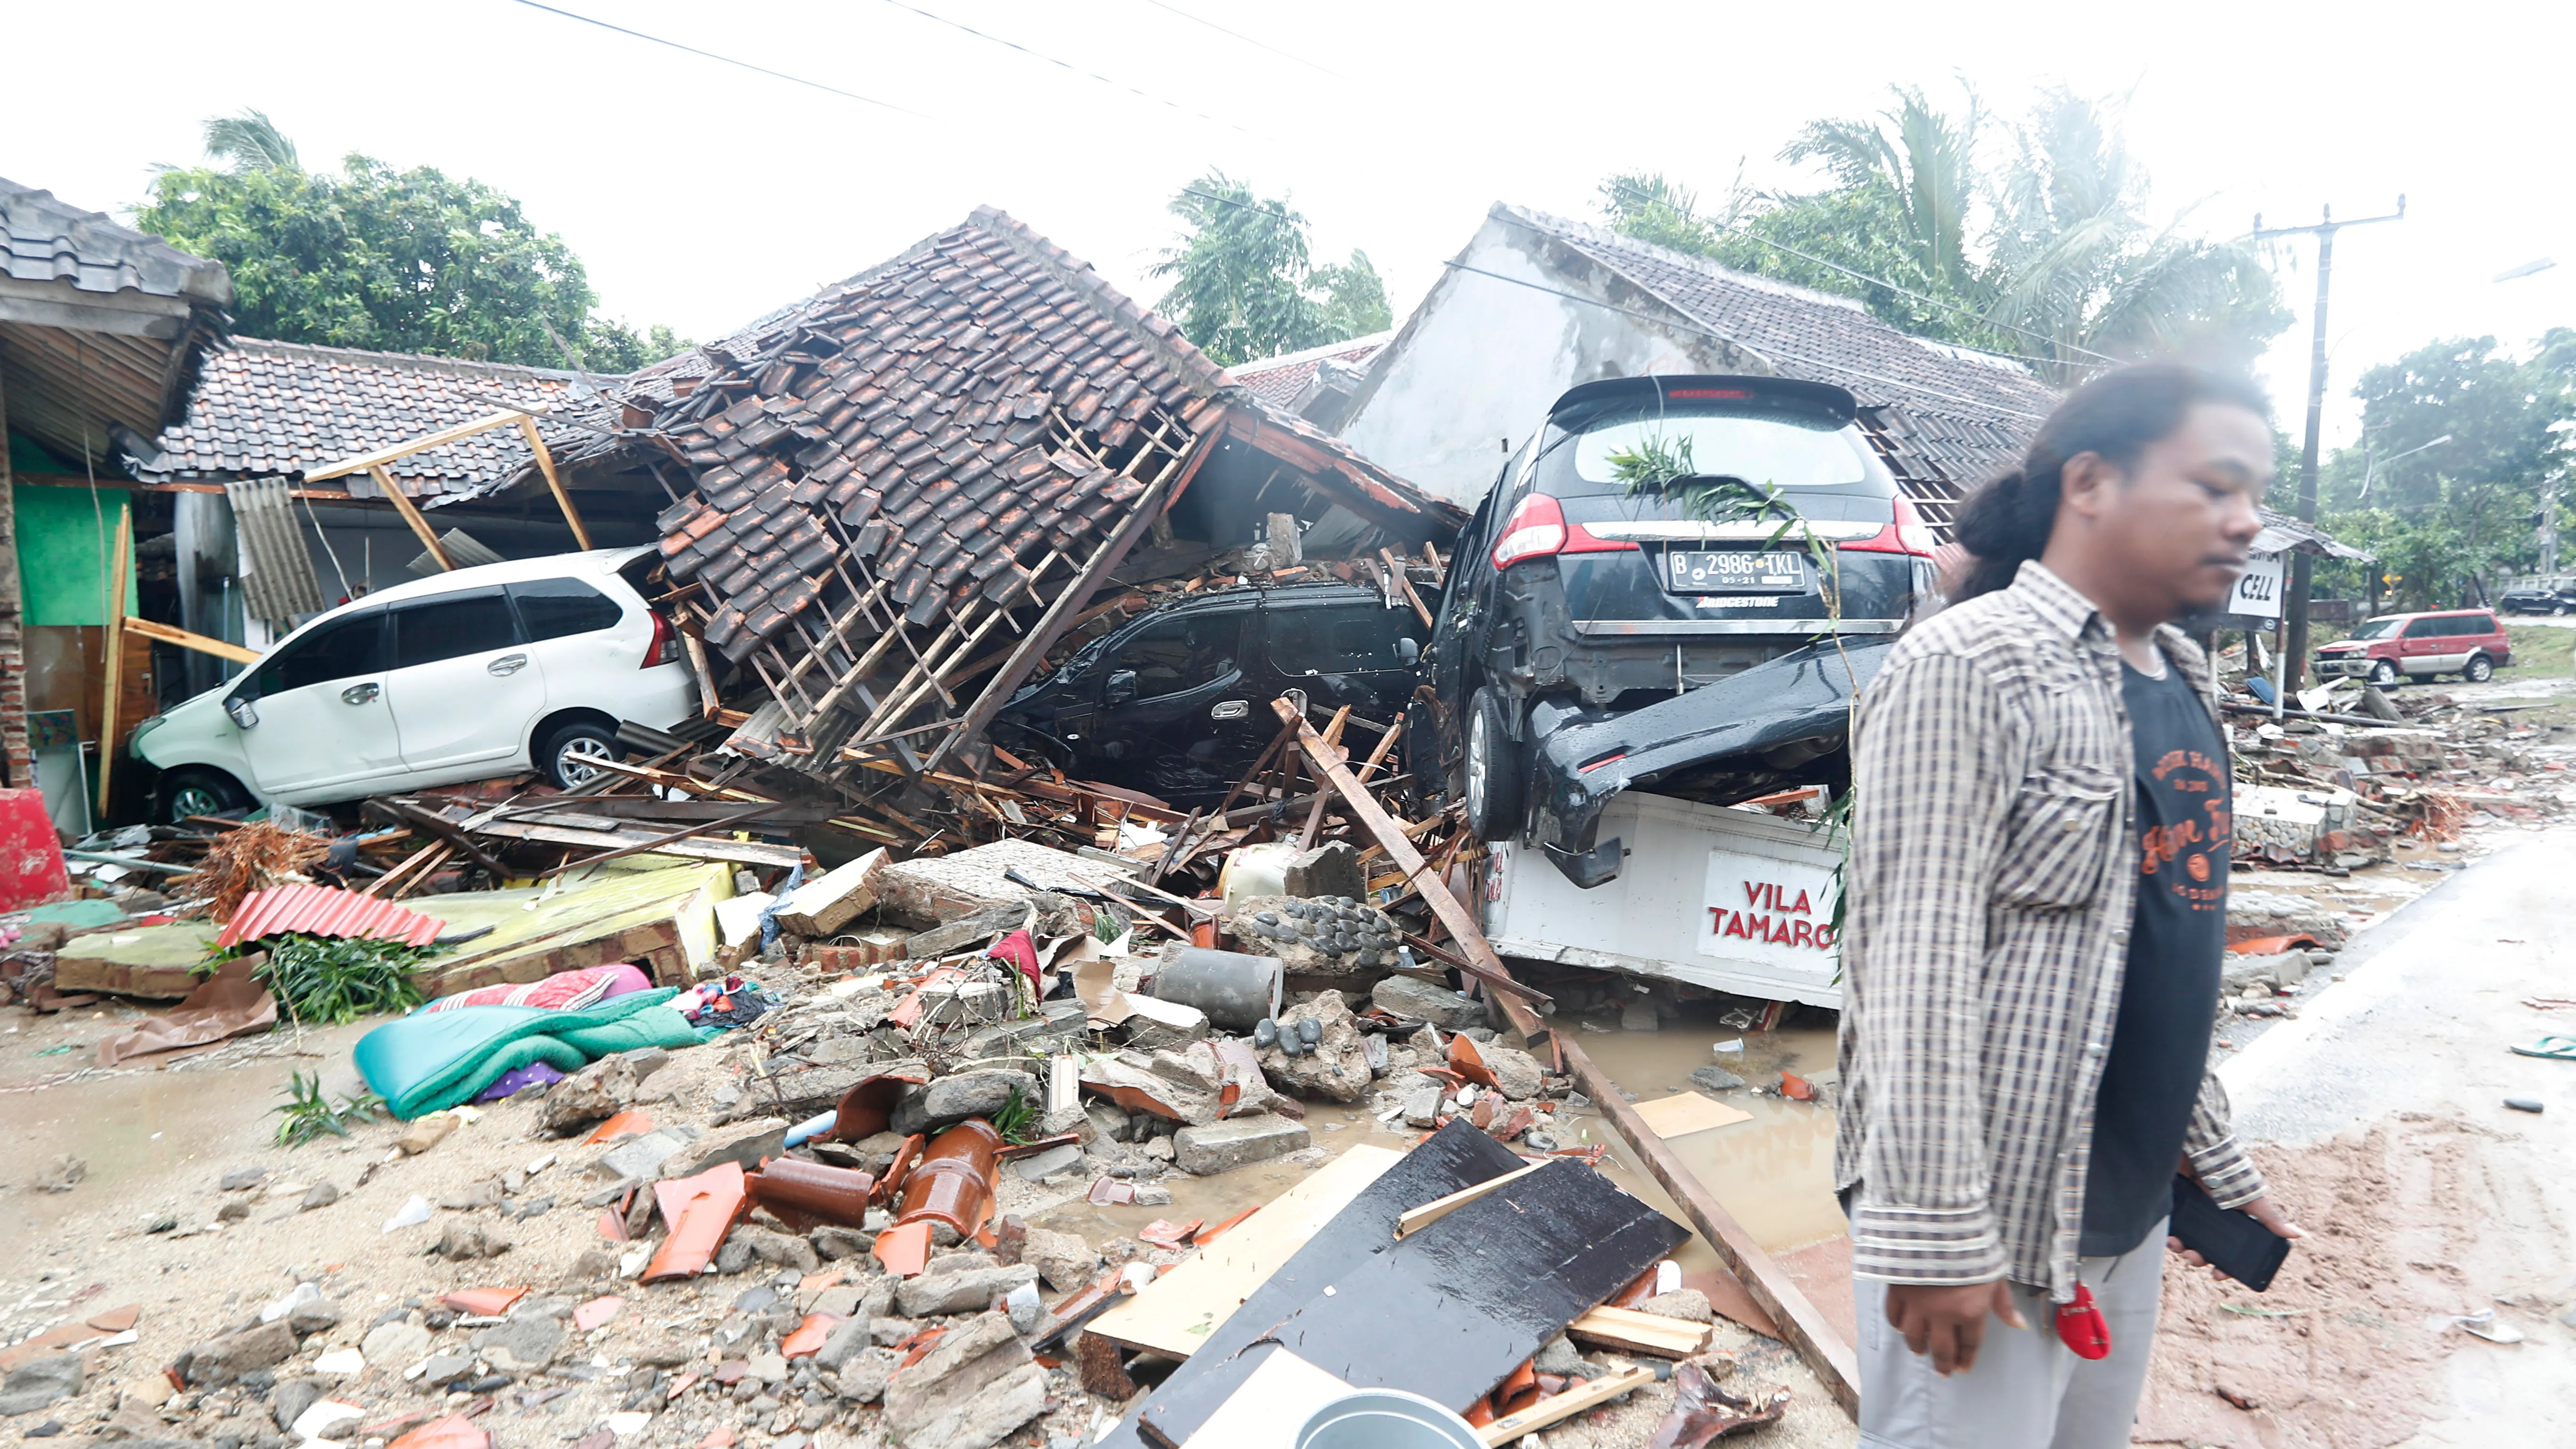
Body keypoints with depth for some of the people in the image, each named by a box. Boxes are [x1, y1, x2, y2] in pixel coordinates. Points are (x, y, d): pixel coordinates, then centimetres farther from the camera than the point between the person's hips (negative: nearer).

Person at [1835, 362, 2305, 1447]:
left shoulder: (2184, 685, 10)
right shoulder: (1969, 667, -17)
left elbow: (2177, 957, 17)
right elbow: (1919, 970, -22)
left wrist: (2215, 1157, 18)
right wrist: (1938, 1235, -21)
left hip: (2131, 1215, 8)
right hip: (1987, 1223, -8)